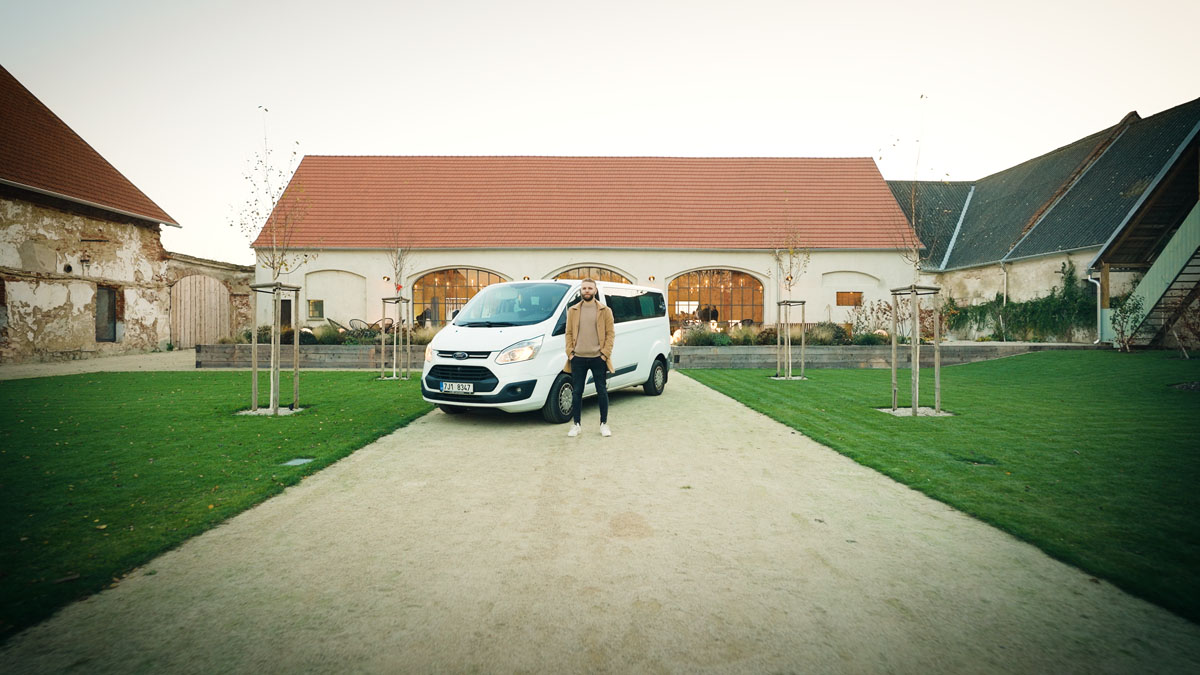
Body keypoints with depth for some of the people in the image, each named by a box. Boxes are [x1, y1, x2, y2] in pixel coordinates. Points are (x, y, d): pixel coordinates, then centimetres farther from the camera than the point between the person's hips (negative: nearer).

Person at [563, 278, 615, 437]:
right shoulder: (573, 311, 9)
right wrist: (570, 352, -1)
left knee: (602, 391, 5)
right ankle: (576, 425, 16)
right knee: (576, 392, 6)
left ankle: (604, 424, 17)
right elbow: (569, 333, 10)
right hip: (578, 358, 2)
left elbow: (610, 333, 1)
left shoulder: (605, 311, 3)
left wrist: (605, 353, -8)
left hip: (598, 358, -1)